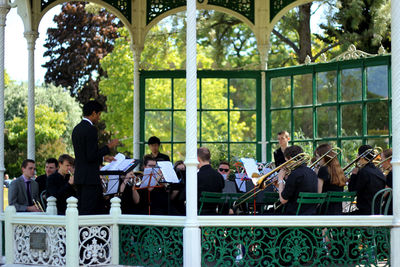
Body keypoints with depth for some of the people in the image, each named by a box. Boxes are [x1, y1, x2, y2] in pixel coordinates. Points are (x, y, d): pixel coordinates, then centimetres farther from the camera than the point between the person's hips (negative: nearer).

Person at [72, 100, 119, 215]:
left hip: (79, 176, 9)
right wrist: (109, 147, -9)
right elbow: (91, 157, -20)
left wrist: (103, 157, 23)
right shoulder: (91, 129, -15)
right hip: (90, 178, -9)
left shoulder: (77, 129, 14)